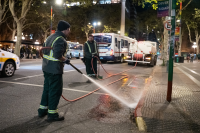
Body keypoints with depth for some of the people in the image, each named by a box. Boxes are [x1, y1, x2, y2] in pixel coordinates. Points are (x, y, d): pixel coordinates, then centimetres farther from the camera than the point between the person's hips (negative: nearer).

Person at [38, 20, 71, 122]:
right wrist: (65, 60, -11)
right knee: (55, 91, 1)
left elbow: (44, 50, 19)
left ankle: (42, 110, 31)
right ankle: (52, 114, 11)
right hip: (55, 69, -9)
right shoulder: (61, 40, -17)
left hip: (46, 67, 10)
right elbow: (58, 55, -27)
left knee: (47, 89, 19)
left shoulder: (50, 37, 13)